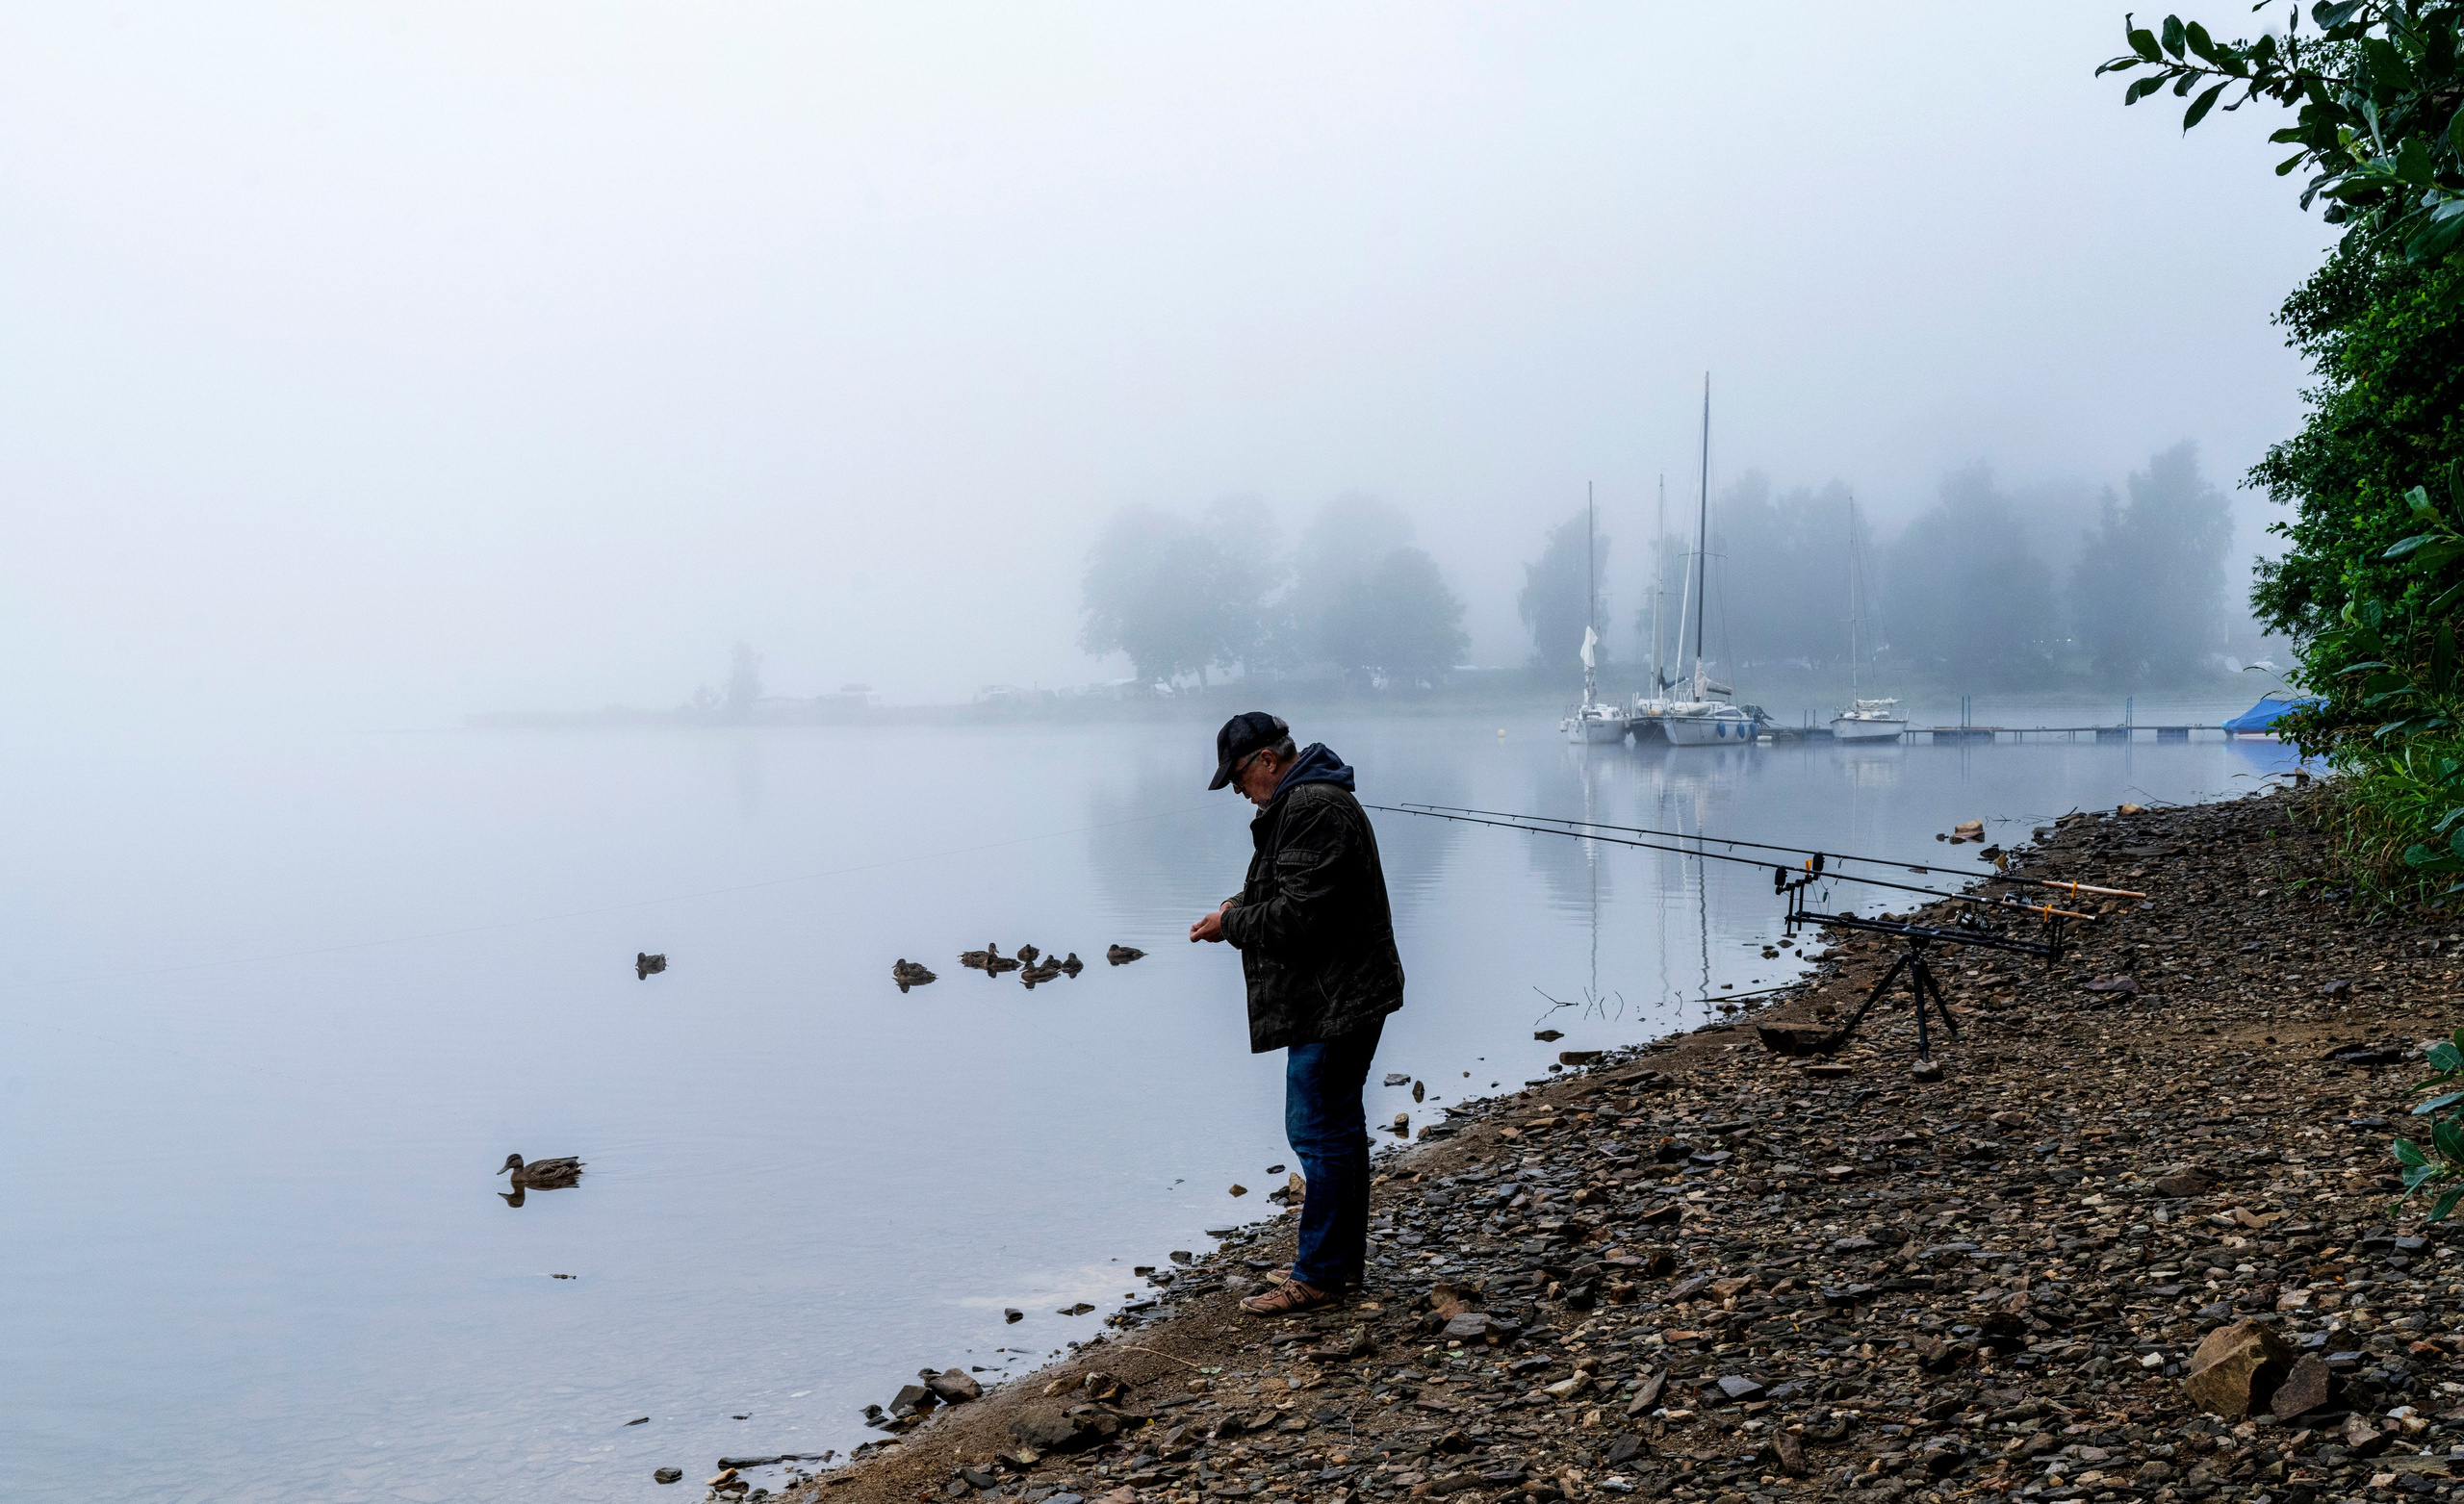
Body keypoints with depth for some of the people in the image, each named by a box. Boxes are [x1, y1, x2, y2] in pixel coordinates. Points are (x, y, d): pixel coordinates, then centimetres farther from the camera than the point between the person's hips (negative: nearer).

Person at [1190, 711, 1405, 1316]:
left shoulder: (1313, 810, -20)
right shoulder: (1304, 801, 16)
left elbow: (1296, 918, -24)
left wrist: (1230, 923, -10)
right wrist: (1241, 907, 8)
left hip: (1334, 999, -11)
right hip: (1338, 996, 11)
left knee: (1317, 1129, -6)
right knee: (1339, 1125, 17)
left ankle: (1319, 1275, 0)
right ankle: (1347, 1258, 27)